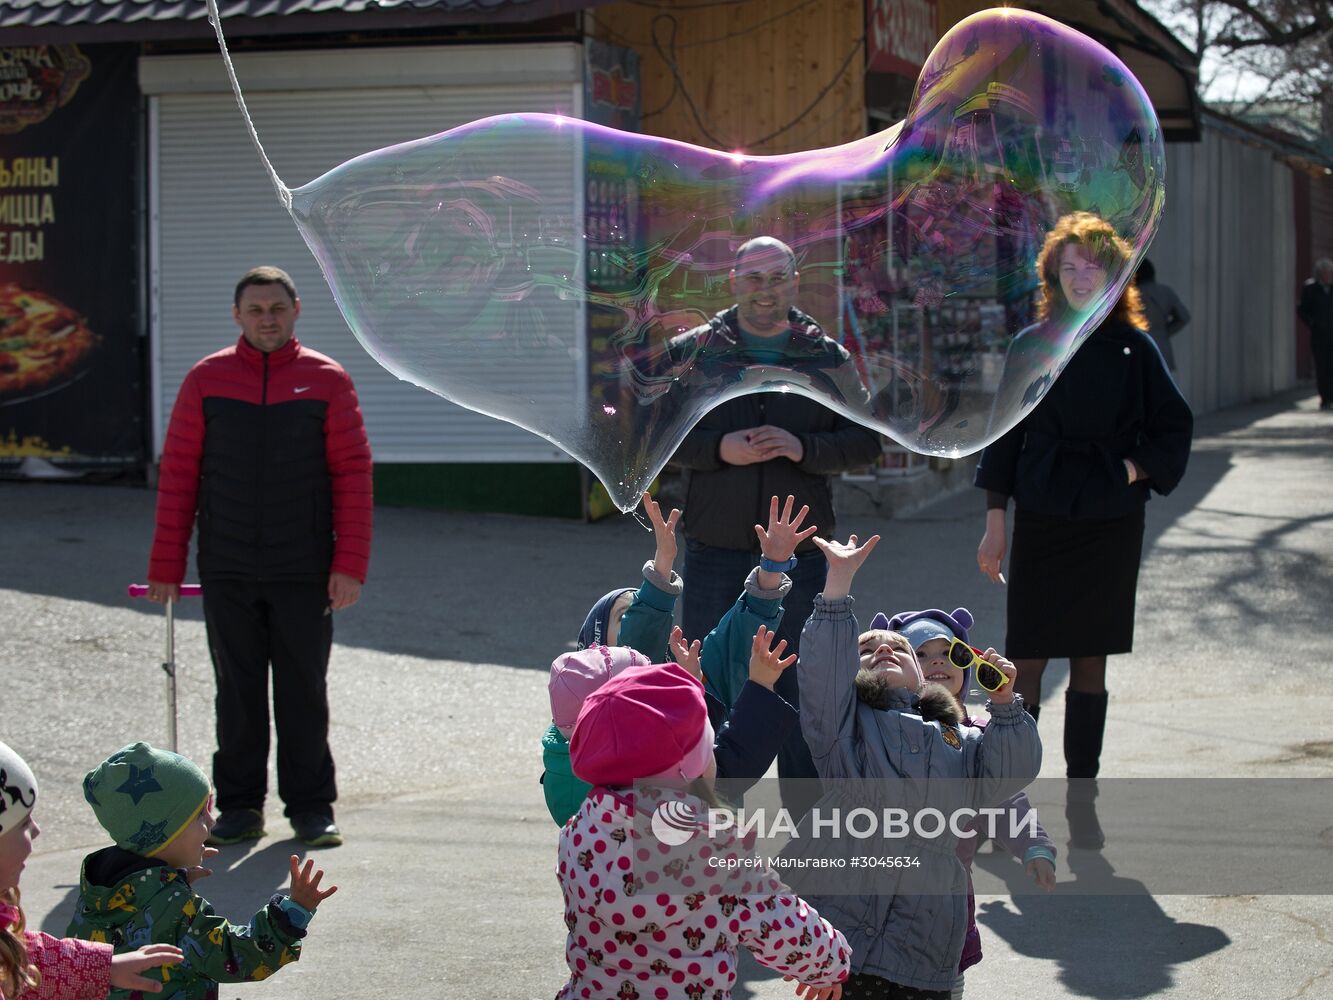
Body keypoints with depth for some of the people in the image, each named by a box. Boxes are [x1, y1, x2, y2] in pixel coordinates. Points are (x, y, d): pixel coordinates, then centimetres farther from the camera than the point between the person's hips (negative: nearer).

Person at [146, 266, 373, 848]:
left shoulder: (327, 381, 2)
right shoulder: (206, 380, 4)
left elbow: (353, 474, 0)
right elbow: (178, 473, 5)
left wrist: (349, 564, -7)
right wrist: (166, 566, 1)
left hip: (304, 574, -1)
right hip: (227, 572, 1)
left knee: (304, 692, 4)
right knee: (237, 692, 7)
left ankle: (311, 807, 12)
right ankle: (239, 806, 15)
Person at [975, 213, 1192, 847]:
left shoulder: (1134, 348, 3)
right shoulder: (1032, 345, 3)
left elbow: (1174, 427, 8)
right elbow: (1005, 436, 5)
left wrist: (1134, 470, -7)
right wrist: (995, 523, 3)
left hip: (1111, 525, 1)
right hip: (1041, 519, -1)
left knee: (1090, 663, 7)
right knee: (1026, 659, -4)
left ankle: (1081, 803, 13)